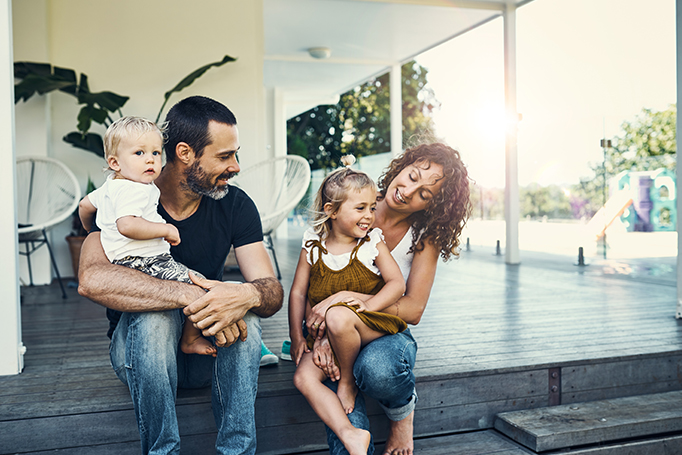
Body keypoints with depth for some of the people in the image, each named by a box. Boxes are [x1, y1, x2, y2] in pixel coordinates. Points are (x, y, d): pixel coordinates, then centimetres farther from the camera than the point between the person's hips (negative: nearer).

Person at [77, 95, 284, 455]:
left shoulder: (236, 205, -8)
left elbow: (273, 291, -16)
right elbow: (92, 279, -35)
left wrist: (250, 295, -41)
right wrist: (191, 297, -44)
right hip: (139, 347, -2)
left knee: (246, 306, -28)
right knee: (154, 312, -34)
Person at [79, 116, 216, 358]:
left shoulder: (111, 186, 16)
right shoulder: (133, 190, -19)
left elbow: (85, 205, 31)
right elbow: (127, 225, -36)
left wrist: (92, 231, 49)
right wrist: (166, 229, -25)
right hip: (143, 263, -12)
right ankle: (190, 340, 2)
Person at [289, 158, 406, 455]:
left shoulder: (372, 244, -3)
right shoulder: (313, 247, 1)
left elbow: (397, 283, -8)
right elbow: (298, 292, 5)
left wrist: (369, 304, -23)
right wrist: (296, 336, 0)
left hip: (372, 325, -3)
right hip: (325, 334, 3)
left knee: (338, 316, -37)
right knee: (304, 377, -20)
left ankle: (348, 381, -11)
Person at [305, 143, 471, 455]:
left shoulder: (425, 236, -6)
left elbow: (413, 310, -14)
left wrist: (347, 297, -27)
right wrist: (320, 337, -22)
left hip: (388, 332, 1)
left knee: (376, 368, -36)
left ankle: (403, 412, -3)